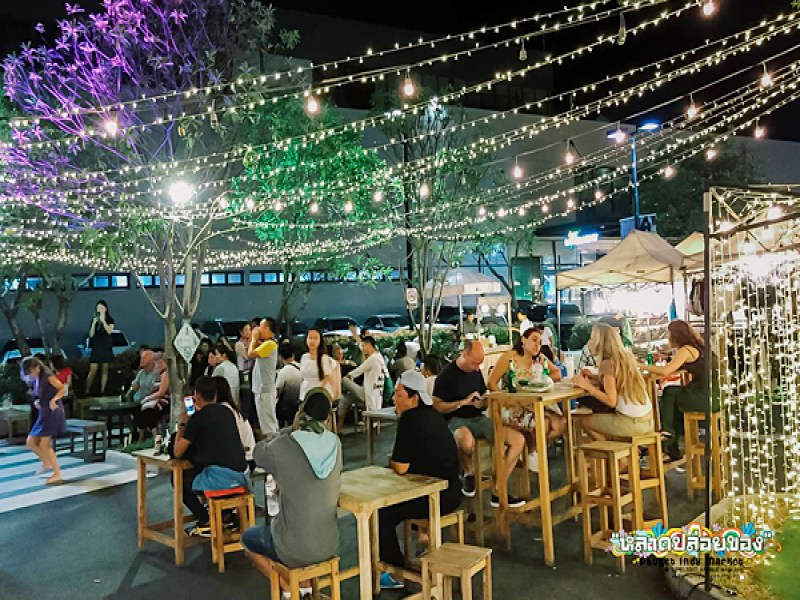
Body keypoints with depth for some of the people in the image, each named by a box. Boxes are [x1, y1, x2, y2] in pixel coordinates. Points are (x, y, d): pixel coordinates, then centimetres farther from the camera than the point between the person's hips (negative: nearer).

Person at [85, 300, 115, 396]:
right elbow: (91, 335, 1)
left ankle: (102, 391, 4)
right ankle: (87, 391, -4)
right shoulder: (94, 320, 8)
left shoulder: (110, 320, 4)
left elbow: (109, 331, -12)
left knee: (104, 370, 1)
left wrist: (103, 321, -16)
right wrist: (94, 323, -11)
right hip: (96, 348, 1)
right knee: (92, 371, -5)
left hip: (106, 347, -1)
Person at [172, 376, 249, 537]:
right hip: (241, 475, 7)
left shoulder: (197, 418, -5)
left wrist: (183, 423, 13)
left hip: (220, 477, -7)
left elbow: (178, 453, 2)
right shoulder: (227, 412, 14)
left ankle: (206, 523, 13)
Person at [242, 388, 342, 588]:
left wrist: (291, 429, -1)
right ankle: (303, 584, 28)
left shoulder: (282, 446, -20)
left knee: (248, 538, 26)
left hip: (294, 550, -4)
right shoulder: (335, 443, -7)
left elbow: (259, 452, 2)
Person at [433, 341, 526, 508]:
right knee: (467, 441, -44)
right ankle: (468, 473, -8)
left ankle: (498, 493, -7)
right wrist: (463, 402, -19)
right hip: (456, 421, -7)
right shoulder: (447, 374, -6)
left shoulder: (476, 372, 13)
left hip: (478, 419, 7)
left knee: (518, 439, -13)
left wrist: (482, 403, -2)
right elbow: (436, 406, -12)